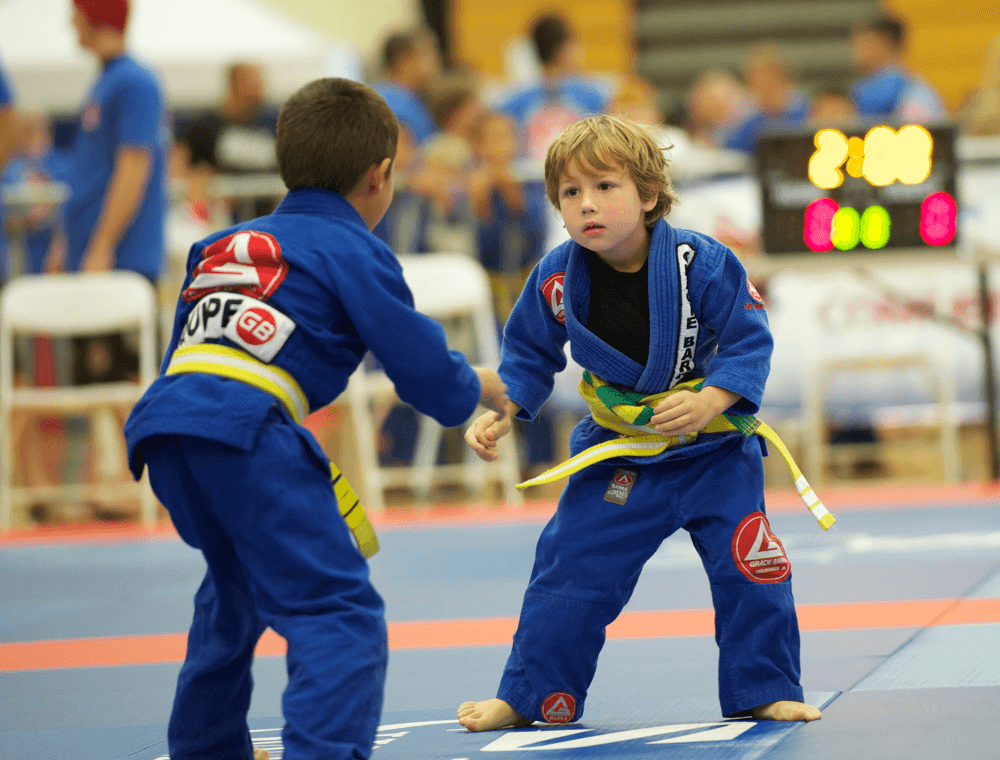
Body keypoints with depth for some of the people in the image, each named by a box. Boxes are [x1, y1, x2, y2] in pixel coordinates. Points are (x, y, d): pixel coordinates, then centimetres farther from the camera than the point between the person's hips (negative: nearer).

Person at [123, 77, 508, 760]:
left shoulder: (219, 247, 28)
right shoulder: (356, 253, 7)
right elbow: (427, 374, 7)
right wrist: (481, 388, 28)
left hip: (162, 422, 8)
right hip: (248, 433, -8)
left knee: (237, 589, 30)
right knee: (338, 611, -9)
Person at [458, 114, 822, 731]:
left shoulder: (701, 263, -21)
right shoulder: (556, 280, -12)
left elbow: (749, 343, -17)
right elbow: (529, 356, 3)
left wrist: (708, 403, -32)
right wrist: (499, 415, -10)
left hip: (712, 449, -2)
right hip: (616, 451, 2)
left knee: (750, 567, -4)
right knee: (570, 571, 2)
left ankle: (764, 691, 14)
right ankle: (528, 697, 17)